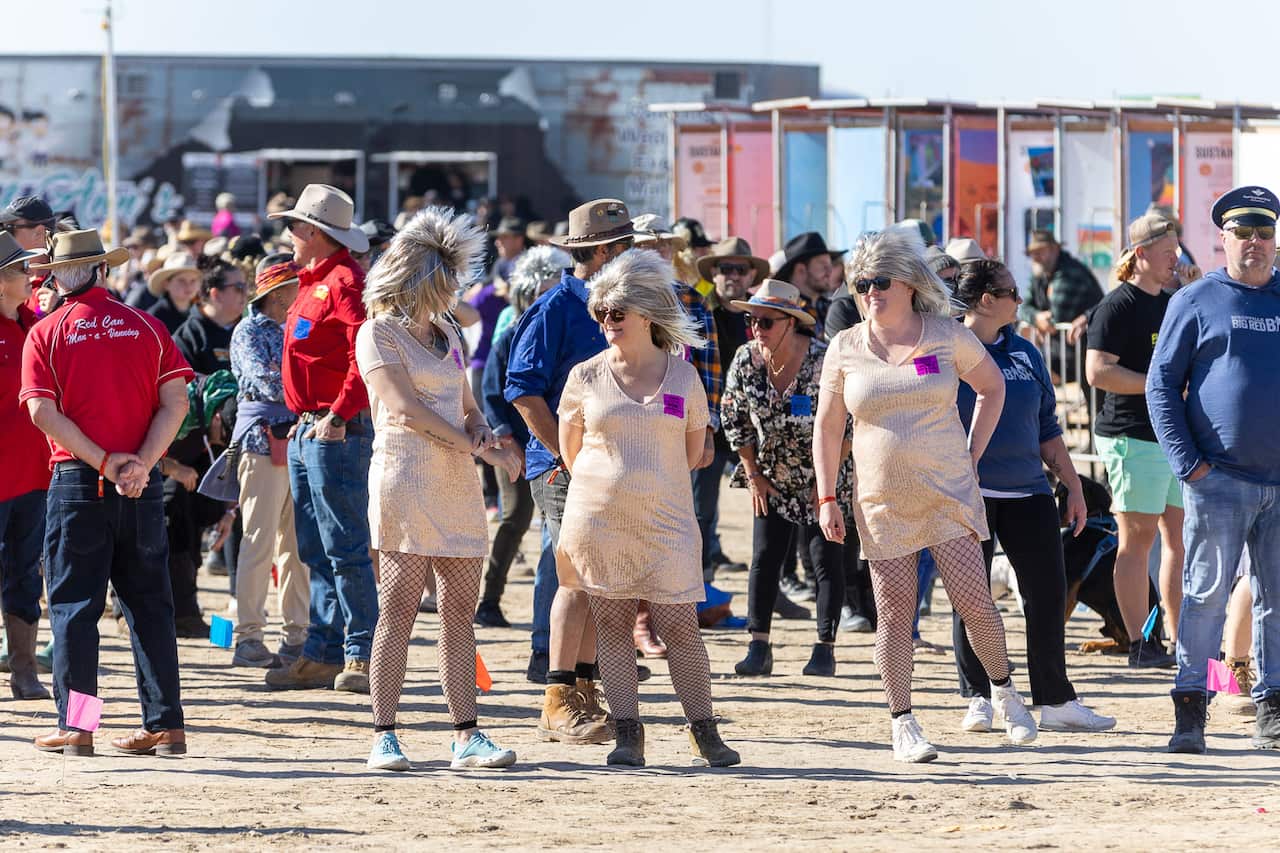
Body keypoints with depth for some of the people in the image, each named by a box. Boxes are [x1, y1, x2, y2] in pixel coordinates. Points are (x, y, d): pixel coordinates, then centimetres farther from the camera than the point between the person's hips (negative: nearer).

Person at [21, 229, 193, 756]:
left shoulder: (46, 334, 0)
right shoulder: (147, 328, 6)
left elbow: (42, 412, -10)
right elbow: (175, 402, -4)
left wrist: (105, 463, -11)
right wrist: (139, 464, -10)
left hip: (77, 481, -2)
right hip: (142, 487, 2)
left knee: (74, 607, 3)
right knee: (149, 604, 8)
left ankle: (75, 727, -1)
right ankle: (165, 724, 7)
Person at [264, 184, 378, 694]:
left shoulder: (345, 283, -13)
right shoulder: (314, 284, 19)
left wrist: (339, 414, -27)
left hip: (337, 433, -11)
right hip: (308, 431, 11)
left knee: (344, 548, -10)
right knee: (316, 552, 11)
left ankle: (361, 656, -8)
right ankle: (323, 655, 15)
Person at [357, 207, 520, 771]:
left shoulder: (444, 333, 20)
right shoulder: (379, 333, -2)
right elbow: (408, 410, -11)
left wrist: (480, 426, -1)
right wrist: (480, 449, -13)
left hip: (457, 485, 7)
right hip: (405, 478, -7)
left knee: (459, 611, 3)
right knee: (399, 609, -9)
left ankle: (466, 736, 2)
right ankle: (384, 738, -7)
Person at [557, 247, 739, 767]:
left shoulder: (683, 377, 2)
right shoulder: (586, 378, 3)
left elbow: (693, 451, 13)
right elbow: (570, 450, 14)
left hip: (664, 520, -1)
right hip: (598, 520, 1)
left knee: (679, 625, -5)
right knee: (613, 626, 0)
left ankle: (704, 733, 2)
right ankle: (627, 734, 5)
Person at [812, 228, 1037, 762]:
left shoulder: (947, 336, 1)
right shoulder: (846, 348, 4)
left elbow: (992, 386, 15)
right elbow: (827, 427, 10)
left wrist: (973, 453, 7)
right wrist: (826, 498, 4)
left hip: (948, 493, -1)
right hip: (882, 500, 1)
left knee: (974, 601, -8)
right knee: (894, 615, -1)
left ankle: (1003, 692, 15)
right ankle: (903, 724, 8)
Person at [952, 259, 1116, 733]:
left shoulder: (1024, 352, 15)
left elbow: (1047, 428, 20)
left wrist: (1073, 486, 16)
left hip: (1027, 494, 5)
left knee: (1048, 594, 2)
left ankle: (1056, 701, 7)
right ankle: (978, 699, 9)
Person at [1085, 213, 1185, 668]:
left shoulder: (1172, 305, 18)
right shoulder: (1117, 306, -9)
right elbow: (1098, 372, -18)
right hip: (1135, 437, -8)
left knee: (1180, 536, 8)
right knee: (1137, 538, -5)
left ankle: (1178, 638, 13)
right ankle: (1140, 644, -2)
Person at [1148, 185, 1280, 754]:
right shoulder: (1196, 301, 3)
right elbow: (1161, 384, 1)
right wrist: (1187, 462, -8)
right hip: (1218, 477, -3)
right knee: (1206, 592, -6)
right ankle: (1190, 709, -3)